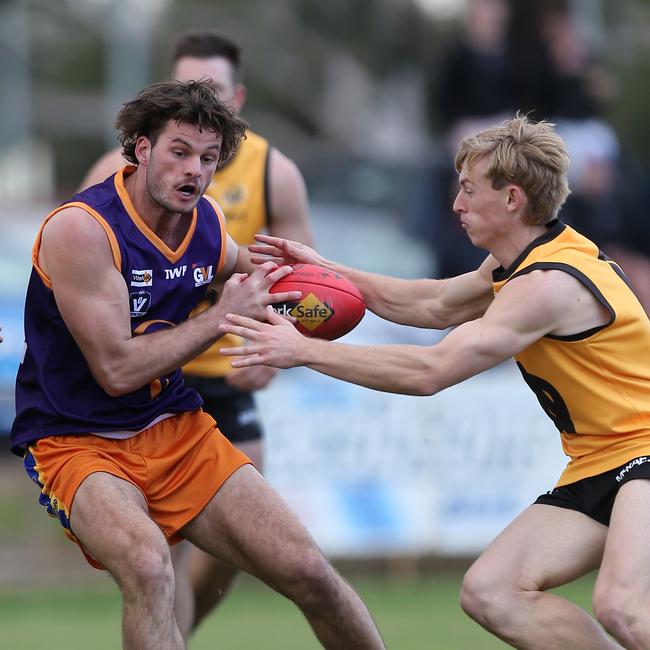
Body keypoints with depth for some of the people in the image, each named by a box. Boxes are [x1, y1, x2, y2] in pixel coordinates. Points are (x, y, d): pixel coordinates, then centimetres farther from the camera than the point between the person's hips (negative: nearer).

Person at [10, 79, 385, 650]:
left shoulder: (209, 222, 4)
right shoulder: (82, 228, -18)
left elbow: (238, 267, 30)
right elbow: (117, 370, -21)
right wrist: (225, 315, -14)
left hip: (177, 430, 6)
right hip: (79, 443, -6)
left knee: (307, 570, -6)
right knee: (148, 566, -38)